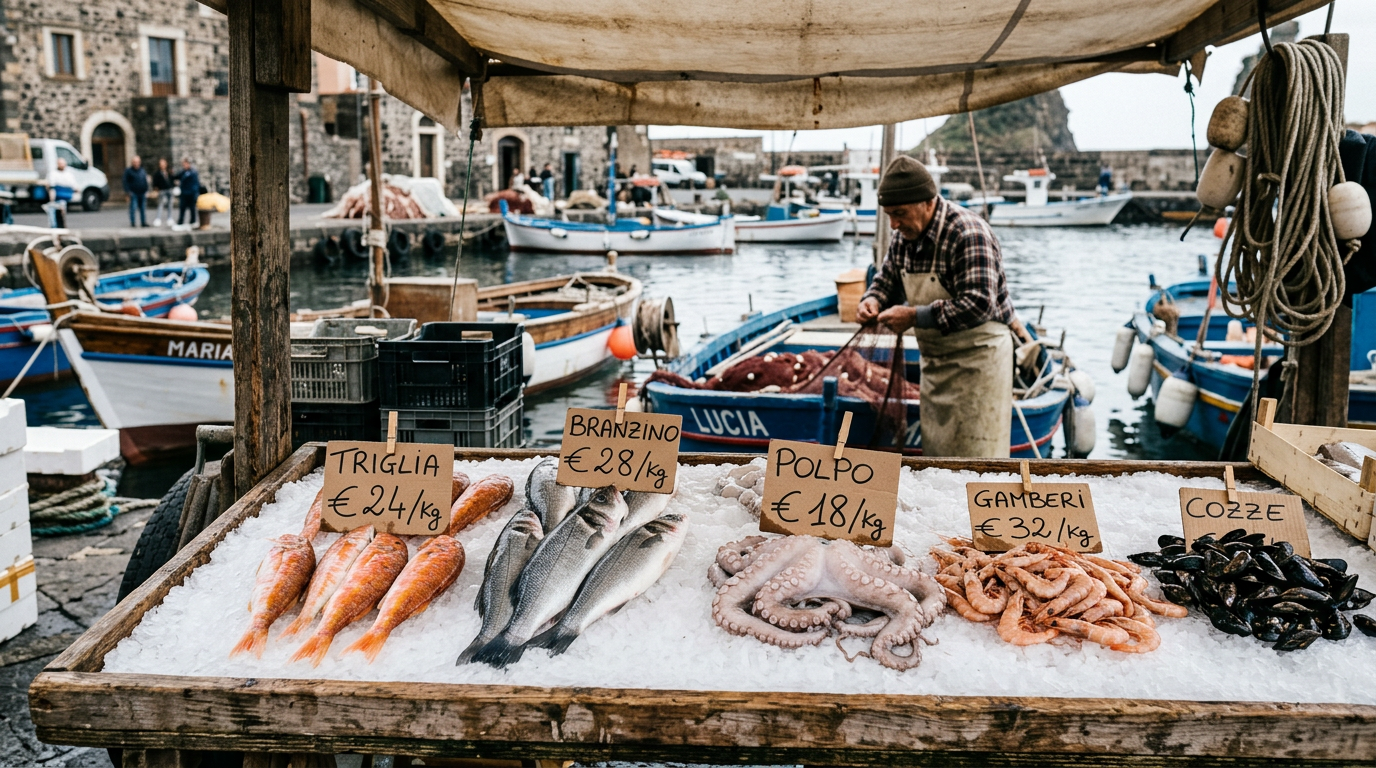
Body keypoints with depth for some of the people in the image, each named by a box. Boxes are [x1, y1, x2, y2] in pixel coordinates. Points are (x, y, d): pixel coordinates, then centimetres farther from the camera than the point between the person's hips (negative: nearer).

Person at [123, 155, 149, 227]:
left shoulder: (143, 171, 14)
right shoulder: (128, 171, -1)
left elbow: (146, 181, 20)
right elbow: (125, 182, -4)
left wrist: (146, 190, 13)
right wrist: (128, 191, -11)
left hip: (142, 193, 5)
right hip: (133, 193, -5)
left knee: (143, 208, 7)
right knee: (133, 208, -7)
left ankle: (143, 222, 13)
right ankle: (132, 222, -3)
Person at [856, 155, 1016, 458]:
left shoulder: (968, 234, -23)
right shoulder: (905, 234, 2)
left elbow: (978, 305, -30)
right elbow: (888, 276, 17)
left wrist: (915, 316, -28)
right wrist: (874, 299, -7)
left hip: (977, 357, -8)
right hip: (934, 360, 8)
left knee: (976, 457, -3)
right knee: (934, 451, 14)